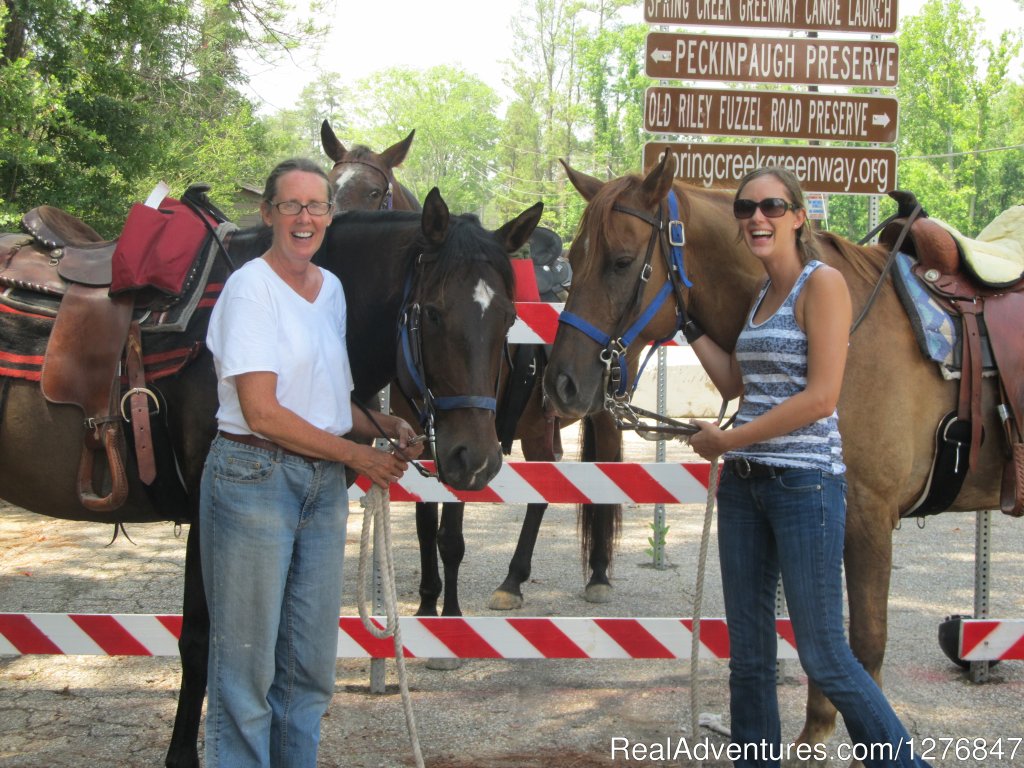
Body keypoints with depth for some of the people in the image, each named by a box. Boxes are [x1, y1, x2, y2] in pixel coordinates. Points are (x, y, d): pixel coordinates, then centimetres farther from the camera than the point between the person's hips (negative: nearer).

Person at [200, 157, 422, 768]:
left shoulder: (333, 289, 11)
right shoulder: (251, 288, -11)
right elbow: (262, 413, -17)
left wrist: (387, 426, 0)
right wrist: (358, 454, -11)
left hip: (325, 485, 7)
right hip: (255, 476, -7)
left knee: (313, 663, 12)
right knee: (248, 659, 1)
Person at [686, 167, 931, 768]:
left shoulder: (822, 283, -10)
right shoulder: (761, 295, 14)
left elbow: (821, 397, -18)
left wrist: (726, 440, -12)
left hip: (805, 483, -8)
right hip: (743, 486, 8)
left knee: (824, 657, -4)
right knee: (748, 655, 11)